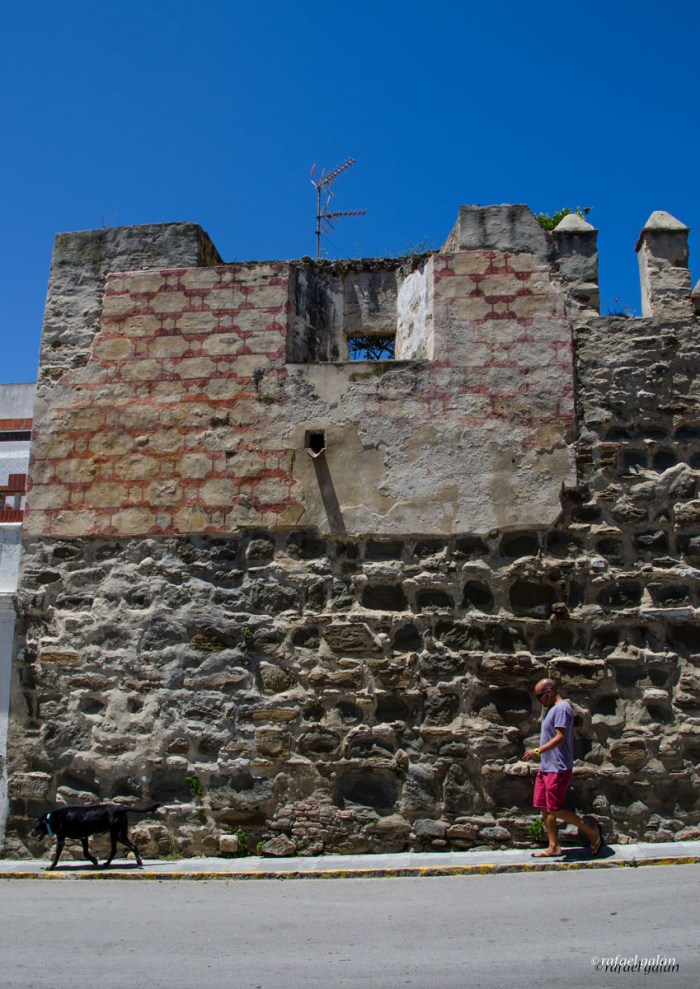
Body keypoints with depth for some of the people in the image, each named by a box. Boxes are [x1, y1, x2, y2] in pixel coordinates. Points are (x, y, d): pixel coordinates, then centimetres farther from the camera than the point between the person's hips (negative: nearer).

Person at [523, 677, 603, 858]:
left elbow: (560, 737, -23)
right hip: (546, 768, 10)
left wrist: (538, 751, -24)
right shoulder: (552, 709, 16)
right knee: (545, 809, 10)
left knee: (555, 809, -5)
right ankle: (553, 847, 16)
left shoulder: (562, 708, -15)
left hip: (558, 769, -10)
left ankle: (591, 830, 8)